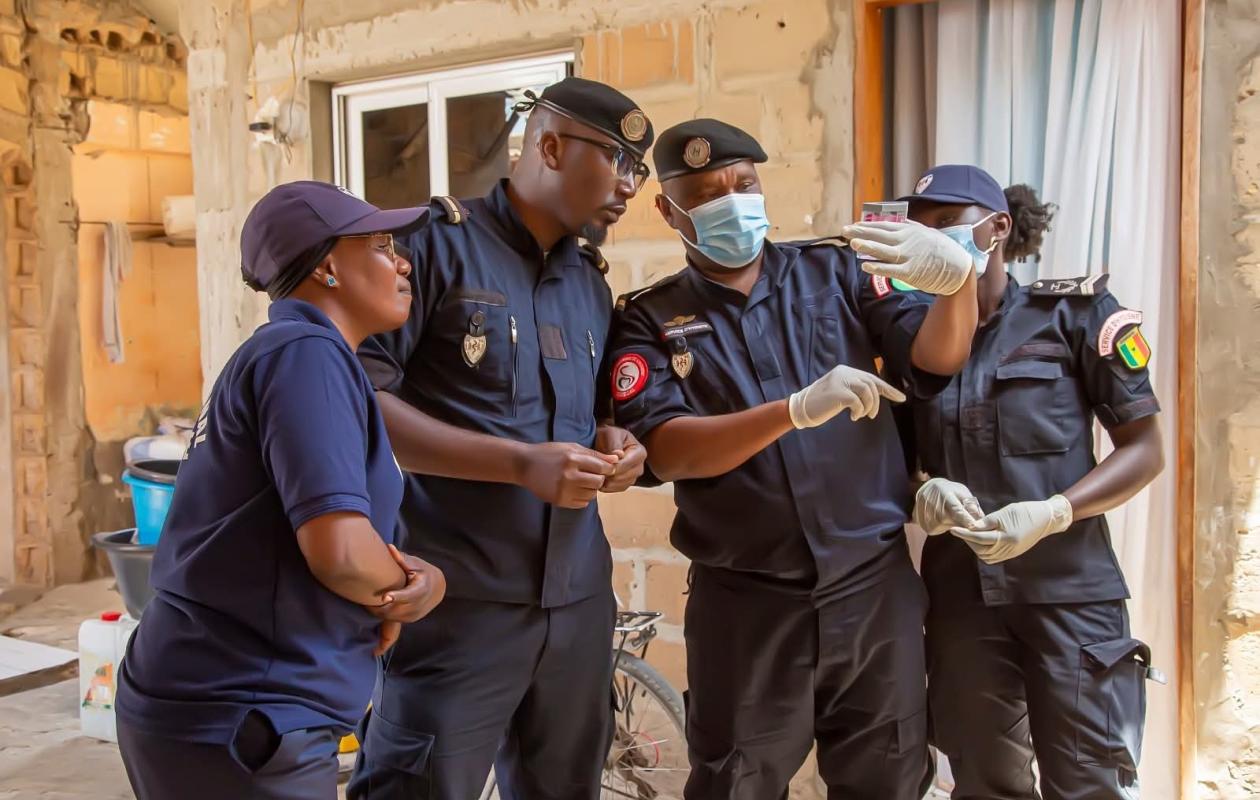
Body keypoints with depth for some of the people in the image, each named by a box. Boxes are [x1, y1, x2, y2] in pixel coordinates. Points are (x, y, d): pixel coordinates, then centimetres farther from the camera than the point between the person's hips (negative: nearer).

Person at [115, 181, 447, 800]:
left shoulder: (277, 355, 15)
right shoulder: (306, 353, -15)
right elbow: (341, 552, -26)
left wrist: (425, 579, -6)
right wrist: (403, 589, -5)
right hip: (234, 724, -9)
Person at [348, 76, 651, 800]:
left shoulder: (592, 283, 16)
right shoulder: (438, 241, -6)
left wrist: (610, 444, 1)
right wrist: (521, 463, -21)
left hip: (579, 600, 7)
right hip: (461, 601, -6)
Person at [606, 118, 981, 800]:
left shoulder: (834, 271, 5)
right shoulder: (650, 320, -1)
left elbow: (933, 359, -5)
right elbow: (666, 451, -15)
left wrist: (958, 279, -27)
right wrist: (798, 409, -29)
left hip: (874, 586, 2)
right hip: (745, 603, -2)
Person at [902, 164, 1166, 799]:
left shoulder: (1075, 312, -3)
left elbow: (1144, 450, -3)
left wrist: (1051, 514, -18)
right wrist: (923, 493, -11)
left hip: (1070, 588, -3)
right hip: (960, 593, 4)